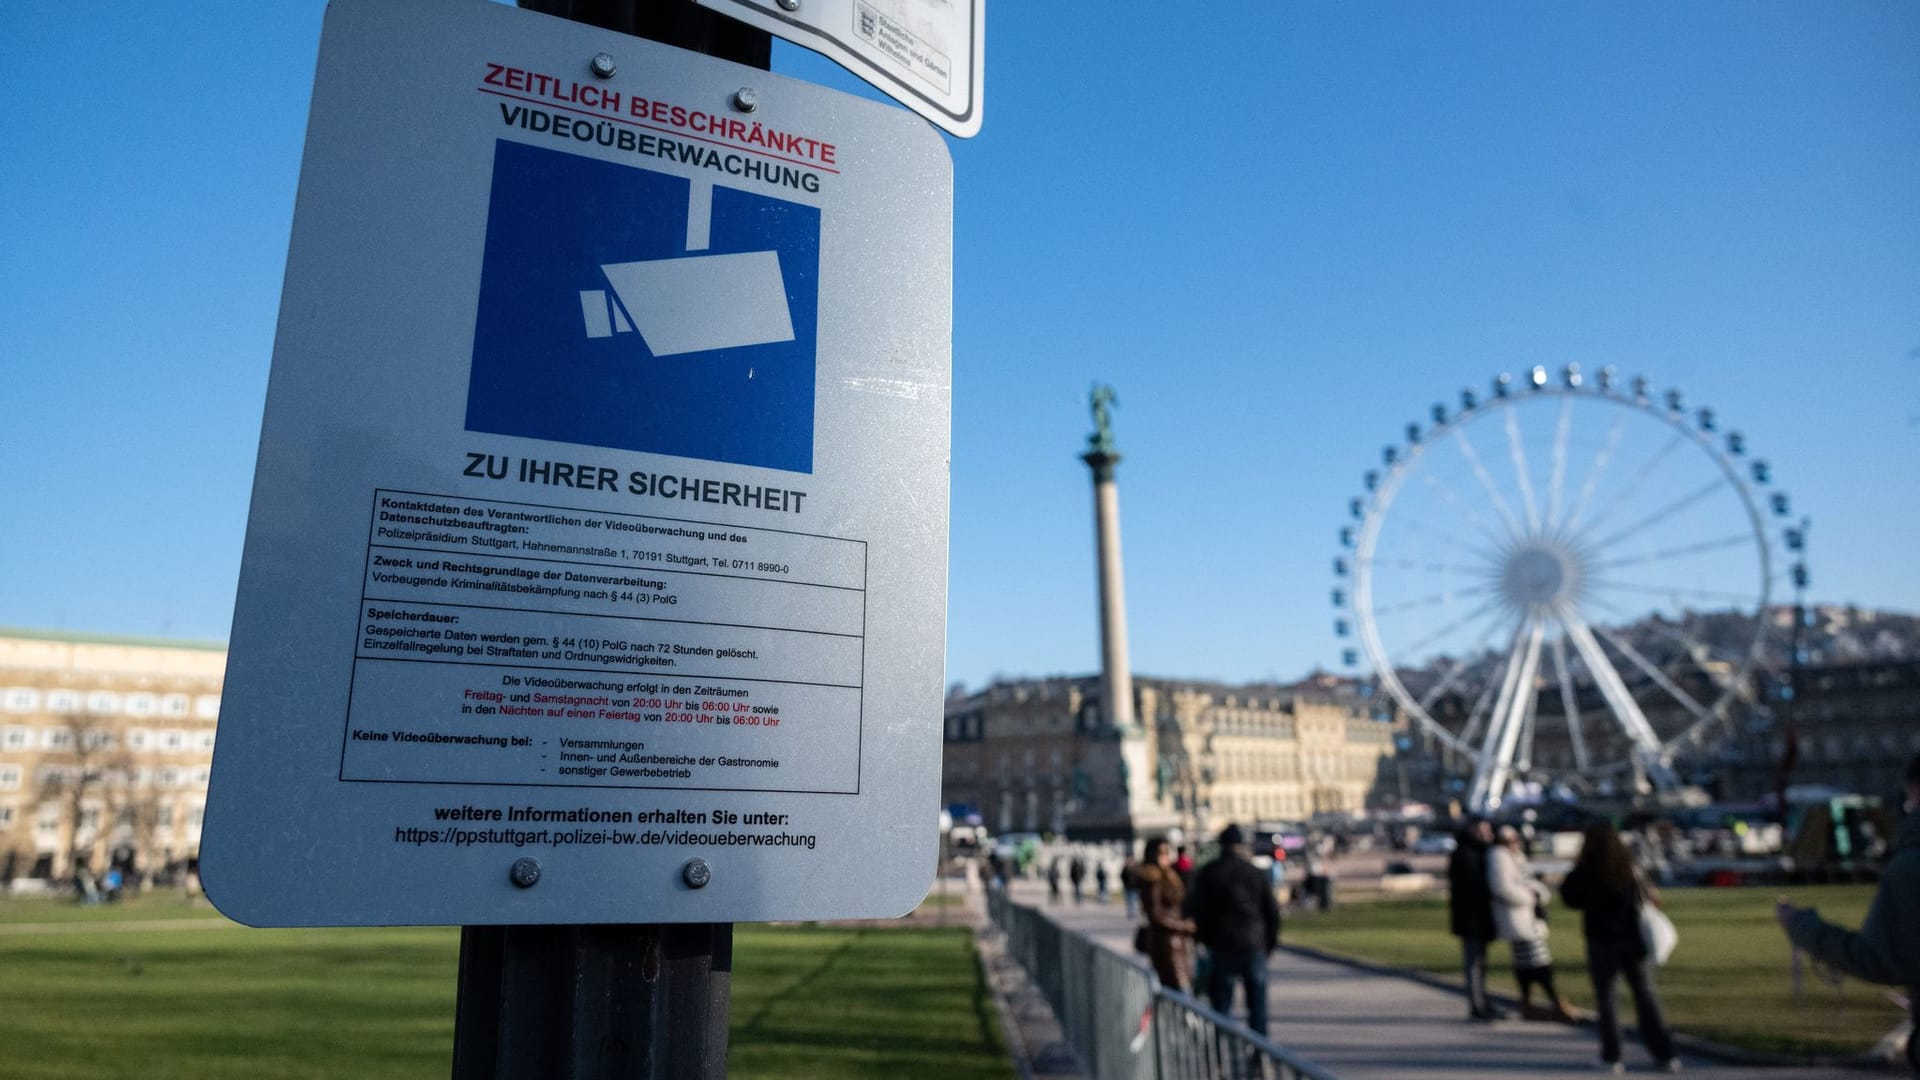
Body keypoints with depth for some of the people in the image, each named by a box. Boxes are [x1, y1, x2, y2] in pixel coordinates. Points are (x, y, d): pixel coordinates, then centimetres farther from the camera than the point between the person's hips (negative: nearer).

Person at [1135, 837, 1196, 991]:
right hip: (1165, 939, -9)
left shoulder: (1169, 876, 13)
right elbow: (1156, 916, -15)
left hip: (1181, 939, 9)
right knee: (1179, 989, -9)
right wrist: (1184, 925, -11)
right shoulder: (1153, 881, -14)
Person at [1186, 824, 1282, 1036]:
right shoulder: (1255, 873, 3)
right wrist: (1269, 944, 14)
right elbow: (1272, 911, 5)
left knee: (1221, 1002, 5)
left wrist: (1205, 939, 11)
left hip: (1222, 947, -1)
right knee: (1257, 1001, 9)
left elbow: (1194, 909, -1)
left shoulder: (1207, 873, -1)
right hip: (1254, 945, 1)